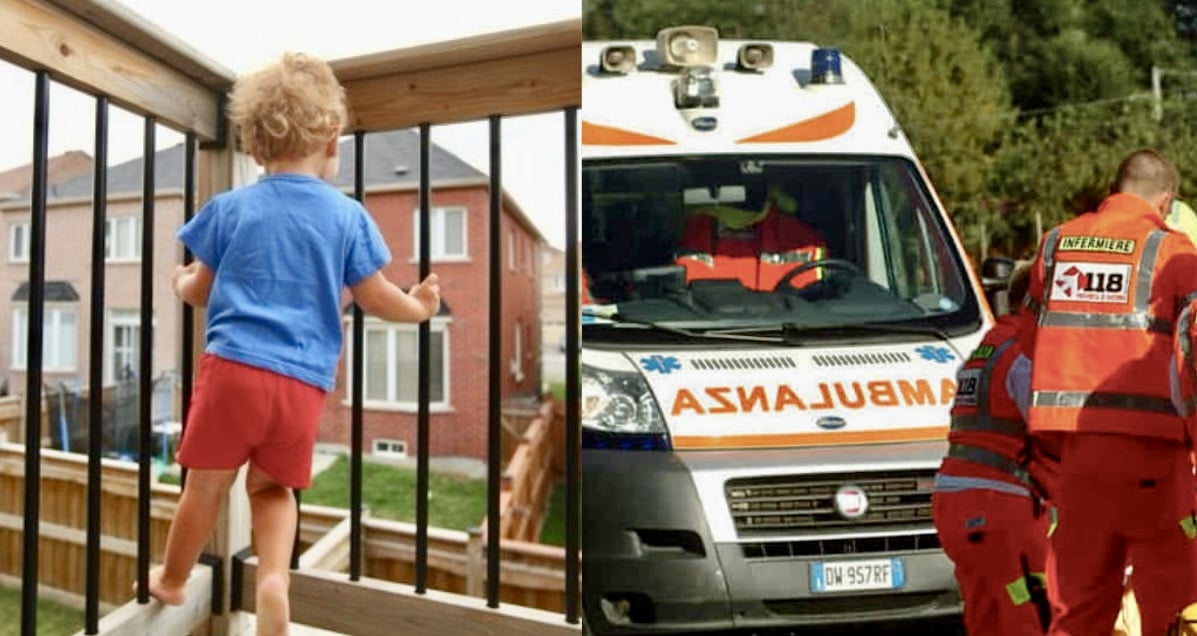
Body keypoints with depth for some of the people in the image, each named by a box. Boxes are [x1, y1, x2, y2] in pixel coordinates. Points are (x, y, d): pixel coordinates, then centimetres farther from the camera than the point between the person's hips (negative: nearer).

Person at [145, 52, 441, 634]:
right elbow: (374, 299, 5)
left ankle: (172, 580, 35)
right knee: (272, 487, 19)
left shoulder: (229, 208, 3)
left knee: (207, 485, 14)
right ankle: (275, 575, -2)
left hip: (232, 366, 0)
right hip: (304, 381, 1)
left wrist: (181, 283, 37)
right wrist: (418, 306, 25)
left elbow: (200, 291, 14)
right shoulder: (348, 216, 1)